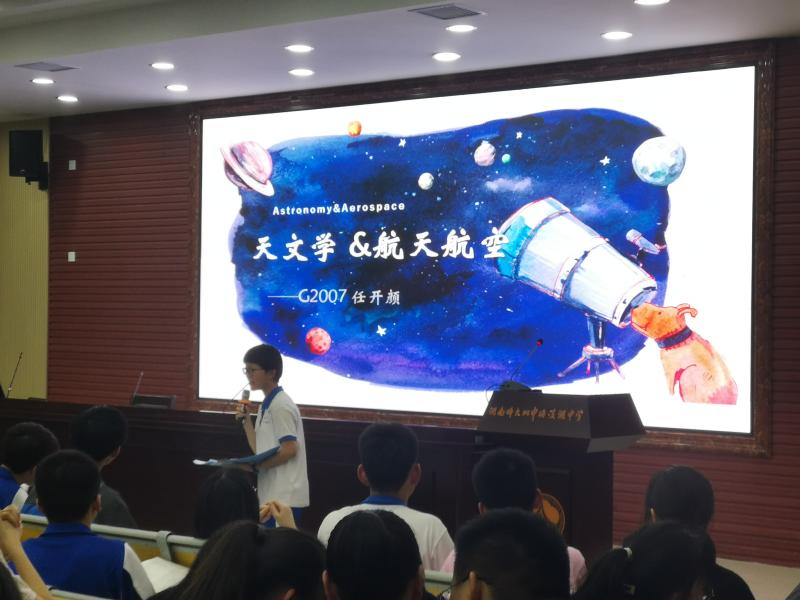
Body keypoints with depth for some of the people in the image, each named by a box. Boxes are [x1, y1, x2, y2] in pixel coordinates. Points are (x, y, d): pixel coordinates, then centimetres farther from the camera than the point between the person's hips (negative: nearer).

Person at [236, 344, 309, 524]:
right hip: (271, 493, 9)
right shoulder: (267, 404, 15)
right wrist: (245, 419, 7)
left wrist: (254, 465, -15)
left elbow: (290, 450, -19)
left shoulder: (280, 405, -14)